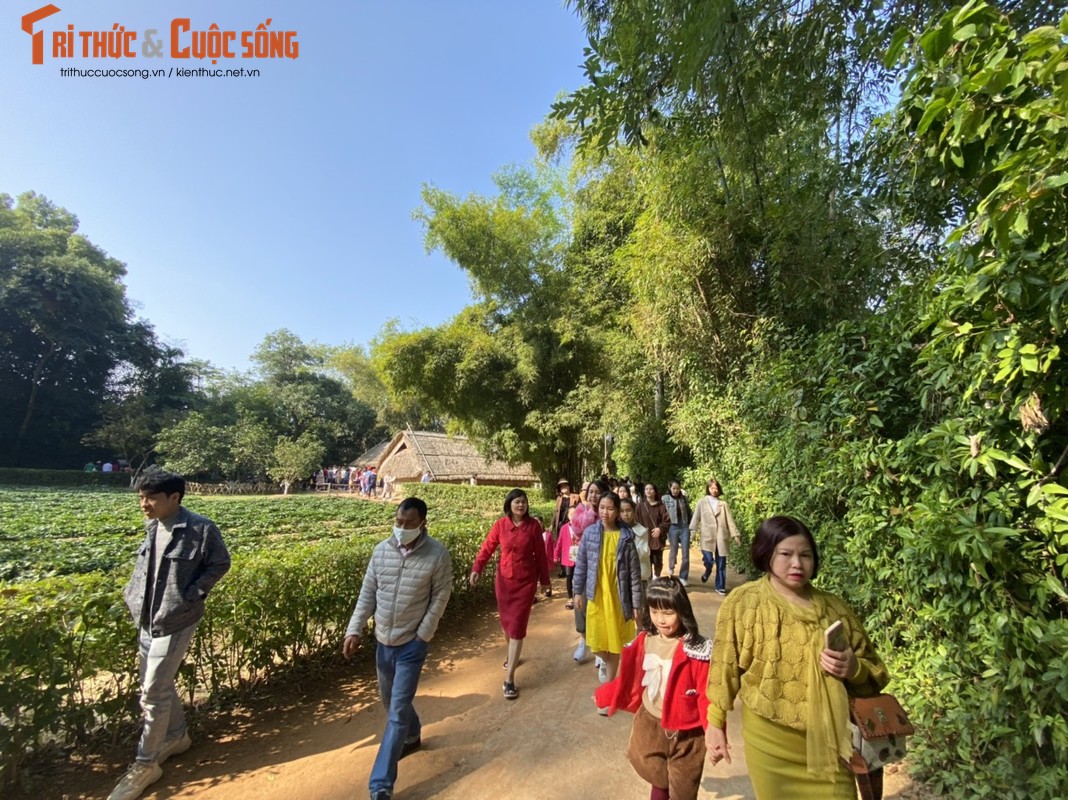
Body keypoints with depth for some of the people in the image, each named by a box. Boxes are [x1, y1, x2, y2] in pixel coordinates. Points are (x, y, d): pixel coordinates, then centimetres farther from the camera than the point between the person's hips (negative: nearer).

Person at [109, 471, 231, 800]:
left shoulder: (200, 528, -20)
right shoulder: (153, 527, 0)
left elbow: (220, 563, -11)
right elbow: (143, 567, 16)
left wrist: (190, 596, -16)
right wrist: (133, 595, 3)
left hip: (174, 623, -7)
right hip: (146, 620, 7)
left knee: (153, 694, 2)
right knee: (161, 685, 20)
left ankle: (146, 764, 22)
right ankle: (177, 736, 42)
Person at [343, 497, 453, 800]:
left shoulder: (437, 554, -19)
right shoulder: (381, 550, -8)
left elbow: (440, 597, -12)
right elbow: (367, 594, 1)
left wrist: (422, 636, -12)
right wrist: (355, 630, -4)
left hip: (411, 644, -5)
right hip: (383, 641, 5)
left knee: (398, 712, -1)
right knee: (390, 699, 25)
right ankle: (412, 736, 52)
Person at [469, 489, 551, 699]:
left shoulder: (534, 525, -7)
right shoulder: (500, 525, -5)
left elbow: (540, 555, -1)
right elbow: (487, 547, -5)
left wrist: (545, 580, 4)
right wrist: (477, 568, -19)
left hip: (526, 581, -2)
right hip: (504, 579, 2)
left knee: (517, 626, -3)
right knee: (506, 621, 18)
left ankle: (509, 678, 6)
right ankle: (512, 655, 47)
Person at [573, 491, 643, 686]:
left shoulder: (626, 536, -11)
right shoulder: (590, 533, -7)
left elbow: (635, 572, -7)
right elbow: (581, 564, 2)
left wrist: (636, 603, -6)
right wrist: (578, 592, 4)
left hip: (617, 596, -1)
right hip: (596, 595, 1)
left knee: (615, 641, 12)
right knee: (596, 640, 8)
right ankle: (604, 661, 43)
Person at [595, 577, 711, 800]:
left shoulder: (695, 650, -23)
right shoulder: (644, 642, -7)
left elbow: (707, 696, -17)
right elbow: (629, 680, 5)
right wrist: (603, 697, 12)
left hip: (684, 733, -4)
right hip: (649, 724, 4)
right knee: (658, 781, 22)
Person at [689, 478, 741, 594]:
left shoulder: (723, 504, 8)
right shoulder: (702, 502, 5)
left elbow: (730, 520, 7)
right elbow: (696, 517, 3)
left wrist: (735, 535, 2)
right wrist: (692, 531, -4)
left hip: (721, 537, 2)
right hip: (707, 536, -2)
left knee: (721, 564, 5)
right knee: (708, 560, -12)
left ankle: (720, 587, 20)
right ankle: (707, 572, 23)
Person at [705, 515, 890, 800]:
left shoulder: (833, 607, -3)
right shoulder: (742, 603, -10)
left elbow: (874, 673, 7)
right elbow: (725, 670, -2)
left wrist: (853, 668, -15)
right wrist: (716, 724, 1)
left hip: (827, 739, 2)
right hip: (769, 740, -2)